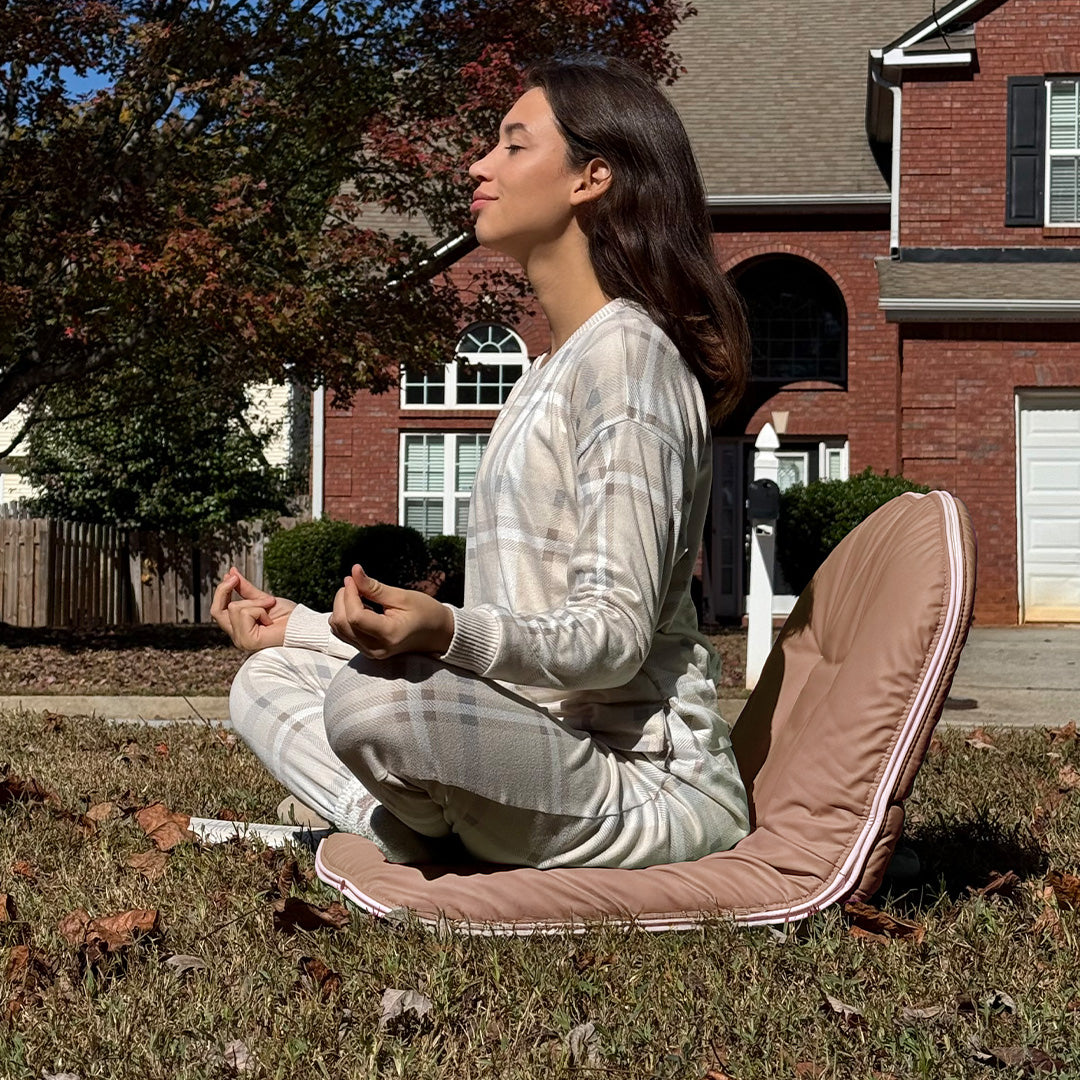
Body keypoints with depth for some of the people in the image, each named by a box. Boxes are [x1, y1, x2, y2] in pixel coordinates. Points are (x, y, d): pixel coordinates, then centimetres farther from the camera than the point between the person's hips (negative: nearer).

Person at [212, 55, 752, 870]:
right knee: (270, 681, 10)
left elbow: (616, 635, -19)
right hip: (551, 748, 10)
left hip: (650, 785, -10)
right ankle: (435, 853, -10)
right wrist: (303, 625, 23)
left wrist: (448, 630, -38)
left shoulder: (626, 352, -12)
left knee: (373, 700, -34)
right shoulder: (552, 373, 19)